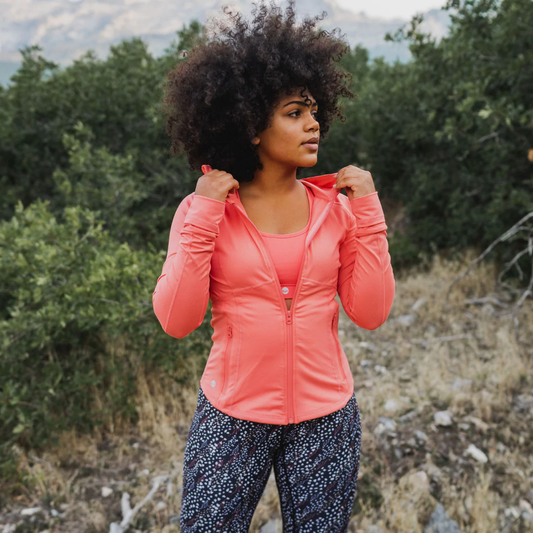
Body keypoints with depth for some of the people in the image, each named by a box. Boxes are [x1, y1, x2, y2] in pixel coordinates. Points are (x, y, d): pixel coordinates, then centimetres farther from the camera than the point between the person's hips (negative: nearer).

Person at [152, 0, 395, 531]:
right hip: (232, 414, -2)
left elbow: (370, 312, -4)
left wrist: (367, 213, -10)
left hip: (326, 415, 2)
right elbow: (176, 320, -13)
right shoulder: (202, 208, -7)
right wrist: (203, 219, -19)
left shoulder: (335, 205, -2)